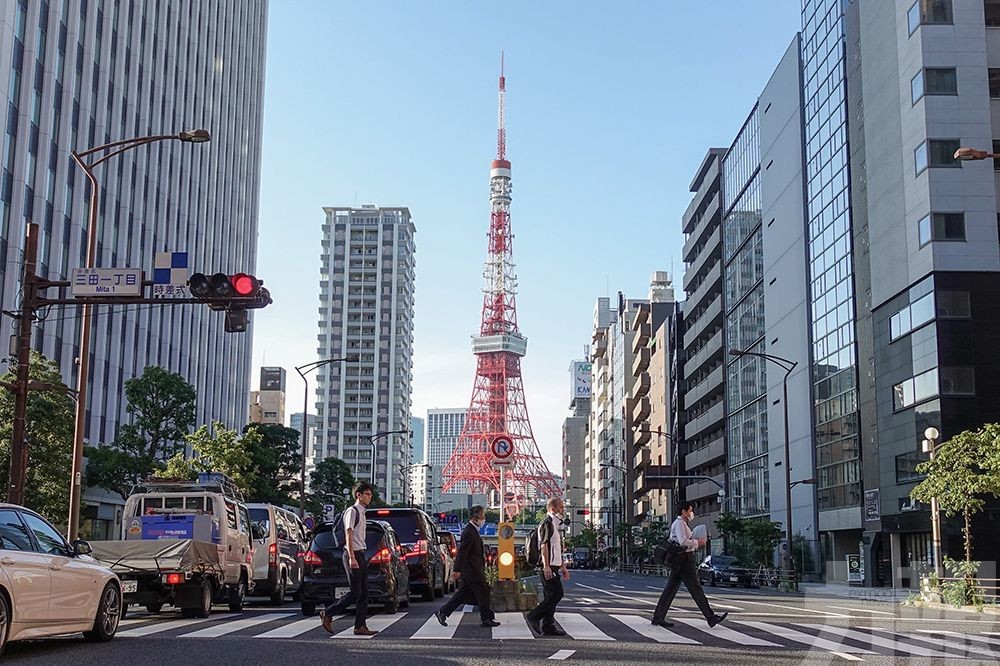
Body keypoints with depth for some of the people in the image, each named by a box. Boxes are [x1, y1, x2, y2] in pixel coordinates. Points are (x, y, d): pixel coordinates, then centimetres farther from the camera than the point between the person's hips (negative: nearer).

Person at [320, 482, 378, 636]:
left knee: (364, 593, 5)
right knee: (355, 593, -9)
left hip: (361, 554, 10)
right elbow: (348, 535, -16)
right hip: (353, 554, -10)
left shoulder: (361, 512, 19)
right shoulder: (352, 511, -9)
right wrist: (352, 557, -23)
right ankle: (327, 613, 2)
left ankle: (360, 626, 7)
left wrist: (362, 557, 18)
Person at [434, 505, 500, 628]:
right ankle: (486, 619, 6)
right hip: (472, 570, -10)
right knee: (483, 592, -2)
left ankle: (442, 612, 15)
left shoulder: (472, 530, 15)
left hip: (470, 570, 10)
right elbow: (462, 552, -22)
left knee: (463, 594, 13)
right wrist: (457, 570, -24)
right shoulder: (469, 532, -18)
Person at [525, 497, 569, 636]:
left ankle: (548, 627, 9)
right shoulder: (547, 524, -10)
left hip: (553, 567, 10)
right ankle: (534, 616, -10)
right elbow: (543, 545, -18)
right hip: (548, 567, -10)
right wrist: (546, 566, -24)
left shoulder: (554, 525, 23)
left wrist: (562, 566, 27)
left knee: (551, 596, 8)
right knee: (556, 593, -13)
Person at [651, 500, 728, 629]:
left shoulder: (681, 524, 23)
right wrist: (697, 542, -10)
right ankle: (711, 617, -5)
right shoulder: (680, 523, -10)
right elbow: (683, 542, -22)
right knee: (696, 588, -7)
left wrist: (695, 543, 13)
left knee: (671, 588, 8)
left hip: (678, 561, 11)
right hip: (683, 559, -11)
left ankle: (658, 617, 8)